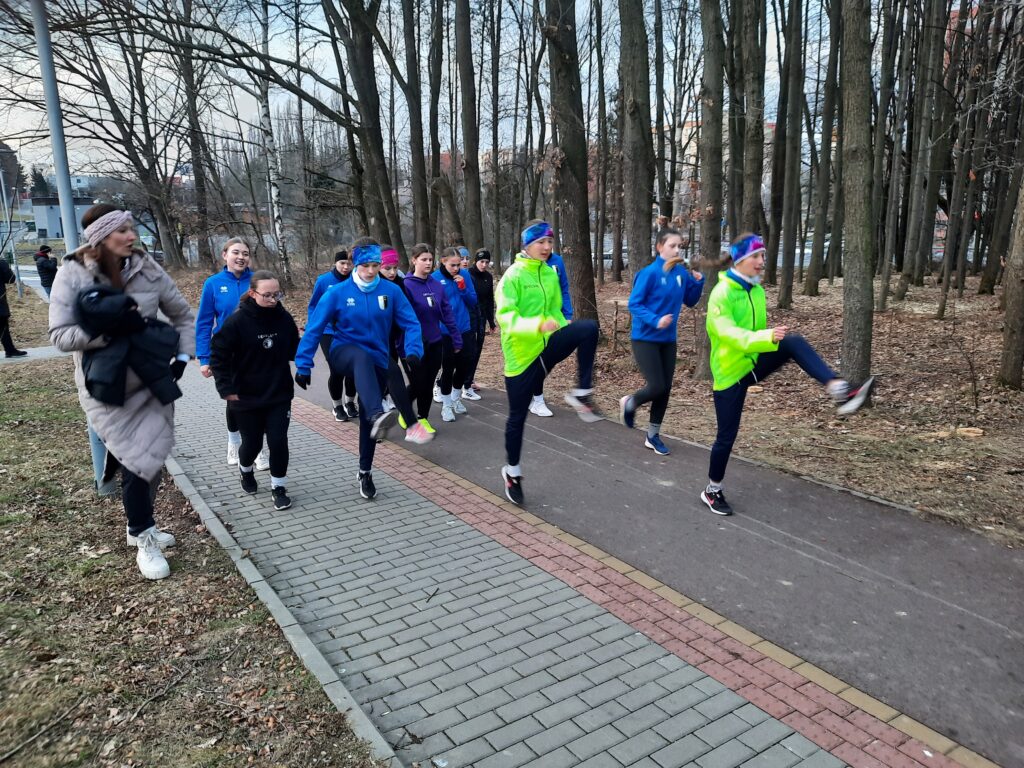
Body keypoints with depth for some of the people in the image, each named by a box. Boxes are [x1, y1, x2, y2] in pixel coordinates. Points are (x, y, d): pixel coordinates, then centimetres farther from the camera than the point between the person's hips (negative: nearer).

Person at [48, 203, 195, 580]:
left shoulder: (147, 269, -2)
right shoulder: (73, 274, -10)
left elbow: (183, 315, 9)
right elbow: (60, 335, -13)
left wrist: (182, 356, -2)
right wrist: (107, 331, -26)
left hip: (152, 381, 4)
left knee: (152, 459, 9)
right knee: (137, 461, -6)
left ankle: (139, 526, 34)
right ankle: (144, 539, 15)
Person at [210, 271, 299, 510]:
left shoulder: (284, 318, -5)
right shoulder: (237, 321, -15)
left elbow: (293, 350, 8)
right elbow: (218, 355, -10)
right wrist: (226, 388, -13)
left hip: (280, 395, 2)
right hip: (246, 397, -2)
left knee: (278, 441, -1)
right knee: (252, 442, 13)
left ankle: (279, 487, 16)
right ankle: (245, 470, 46)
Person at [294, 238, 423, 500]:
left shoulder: (391, 291, -5)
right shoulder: (338, 292, -8)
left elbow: (411, 323, -6)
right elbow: (314, 329, -7)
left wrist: (413, 350, -25)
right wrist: (303, 365, -11)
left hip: (376, 362, 3)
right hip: (344, 353, -3)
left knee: (367, 418, 8)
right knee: (362, 356, -40)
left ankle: (365, 472, 27)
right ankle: (377, 415, -62)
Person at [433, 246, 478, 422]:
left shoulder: (465, 275, -2)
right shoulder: (435, 278, -11)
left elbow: (473, 301, 0)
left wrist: (463, 288, -16)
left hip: (464, 329, 4)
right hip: (444, 331, -4)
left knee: (463, 365, 13)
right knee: (448, 367, 2)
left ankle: (456, 398, 37)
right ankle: (446, 405, 20)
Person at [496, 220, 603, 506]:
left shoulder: (550, 274, 7)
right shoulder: (513, 276, -13)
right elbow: (505, 318, -23)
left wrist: (571, 337, 16)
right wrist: (538, 325, -38)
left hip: (548, 345, 5)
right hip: (522, 355, -4)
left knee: (588, 327, -23)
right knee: (518, 416, 5)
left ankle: (582, 393, -15)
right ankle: (512, 471, 27)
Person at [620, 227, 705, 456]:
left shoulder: (681, 272, 2)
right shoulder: (650, 273, -16)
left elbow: (690, 301, 12)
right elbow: (634, 304, -15)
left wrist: (699, 281, -5)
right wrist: (655, 321, -28)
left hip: (668, 340, 6)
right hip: (645, 338, -6)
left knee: (665, 389, 7)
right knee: (657, 387, -10)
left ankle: (653, 435, 22)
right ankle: (629, 403, 23)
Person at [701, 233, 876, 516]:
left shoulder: (757, 291, 6)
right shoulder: (722, 294, -19)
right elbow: (728, 334, -33)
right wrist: (766, 338, -47)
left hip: (754, 362, 6)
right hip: (729, 372, -6)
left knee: (794, 343, -22)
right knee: (727, 435, 1)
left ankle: (840, 391, -34)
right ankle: (712, 491, 22)